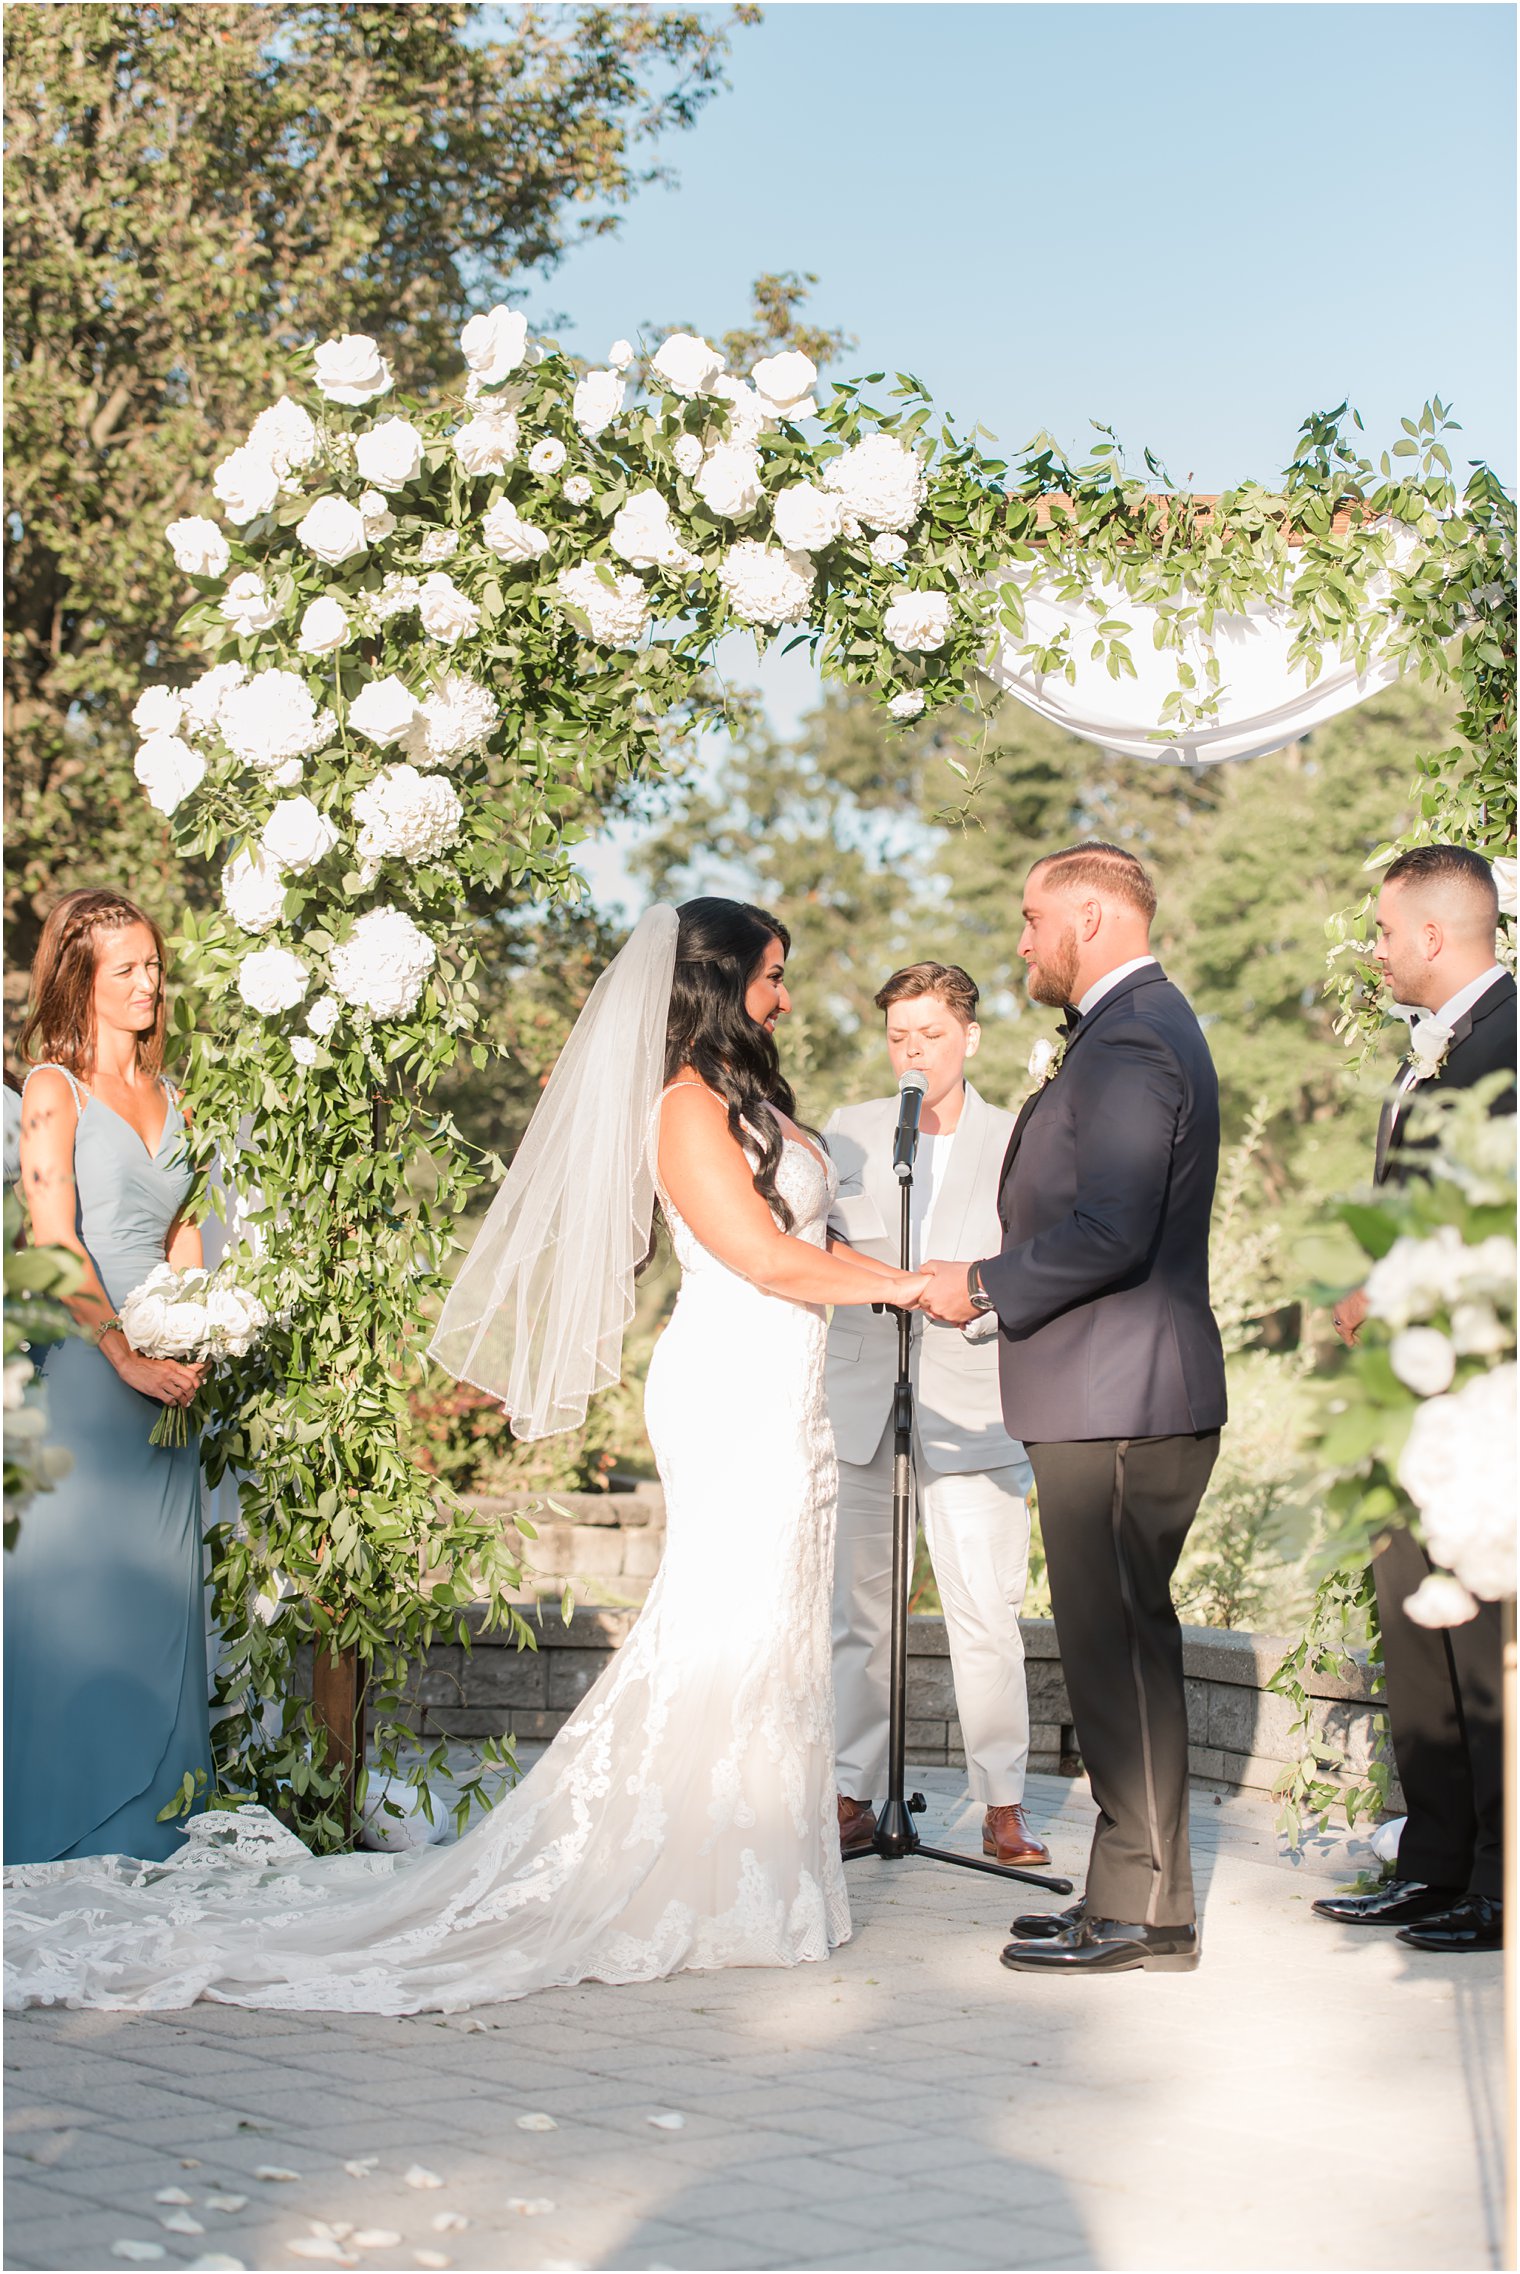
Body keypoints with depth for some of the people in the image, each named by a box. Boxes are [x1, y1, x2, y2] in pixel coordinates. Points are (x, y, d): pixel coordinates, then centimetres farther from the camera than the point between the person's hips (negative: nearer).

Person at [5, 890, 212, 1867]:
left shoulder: (167, 1096, 15)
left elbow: (183, 1238, 14)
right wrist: (125, 1354, -18)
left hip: (165, 1367, 6)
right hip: (82, 1360, -6)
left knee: (159, 1583, 8)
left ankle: (155, 1812, 17)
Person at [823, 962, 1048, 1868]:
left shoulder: (1020, 1142, 5)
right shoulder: (846, 1133, 10)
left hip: (973, 1410, -2)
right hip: (859, 1407, 2)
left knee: (988, 1614, -3)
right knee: (856, 1613, 4)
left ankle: (1003, 1804, 8)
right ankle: (853, 1800, 13)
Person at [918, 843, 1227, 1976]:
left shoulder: (1130, 1044, -16)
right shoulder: (1148, 1024, 18)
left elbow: (1110, 1231, -26)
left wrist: (985, 1285, -13)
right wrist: (999, 1282, 16)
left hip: (1118, 1402, -11)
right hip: (1121, 1393, 11)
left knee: (1118, 1647, -4)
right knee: (1124, 1645, 15)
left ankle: (1142, 1913, 4)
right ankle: (1137, 1893, 23)